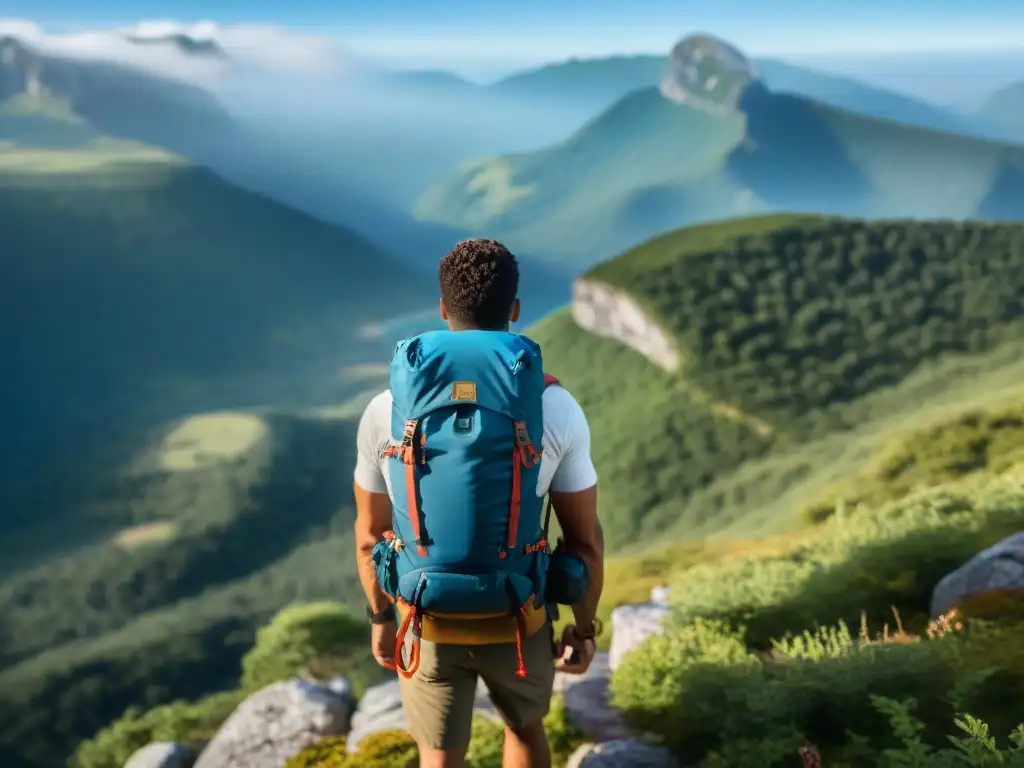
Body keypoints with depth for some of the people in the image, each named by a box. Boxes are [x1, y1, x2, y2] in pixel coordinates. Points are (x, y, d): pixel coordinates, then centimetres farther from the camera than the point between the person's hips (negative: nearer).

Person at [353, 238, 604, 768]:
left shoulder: (387, 411, -15)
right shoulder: (557, 409, -18)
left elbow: (370, 534, -3)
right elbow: (584, 538, -10)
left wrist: (380, 616, 15)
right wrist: (585, 628, 7)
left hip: (429, 622, 1)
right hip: (516, 621, 0)